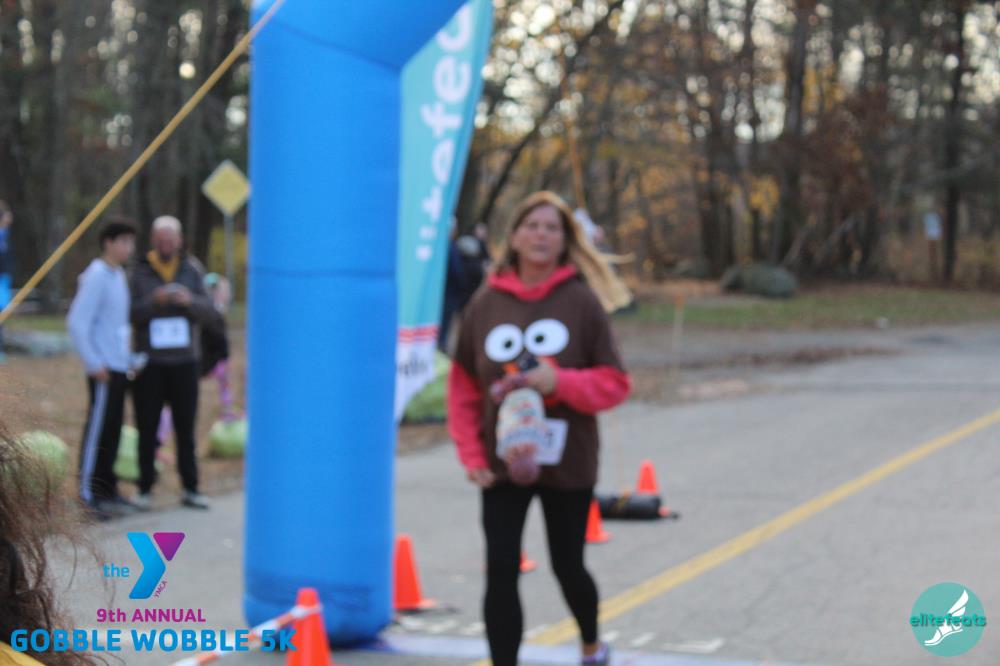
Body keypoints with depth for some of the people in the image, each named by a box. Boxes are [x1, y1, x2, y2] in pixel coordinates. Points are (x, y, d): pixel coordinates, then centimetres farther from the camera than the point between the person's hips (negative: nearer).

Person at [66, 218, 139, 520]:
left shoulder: (118, 276, 15)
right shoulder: (96, 277, -13)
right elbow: (77, 323, -17)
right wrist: (94, 364, -16)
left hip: (118, 367, 9)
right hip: (104, 369, -9)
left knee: (112, 430, 12)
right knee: (98, 430, -7)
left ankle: (106, 489, 20)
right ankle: (89, 496, -3)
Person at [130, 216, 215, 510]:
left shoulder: (191, 270, 5)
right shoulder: (139, 273, -1)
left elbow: (209, 311, 0)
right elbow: (130, 314, -6)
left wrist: (190, 301, -20)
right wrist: (154, 301, -22)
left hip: (185, 362, 1)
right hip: (150, 363, -1)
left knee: (186, 429, 6)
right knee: (148, 429, 3)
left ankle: (190, 488, 12)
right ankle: (145, 488, 10)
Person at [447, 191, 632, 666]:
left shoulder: (582, 301, -7)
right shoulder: (486, 304, -1)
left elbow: (615, 383, -7)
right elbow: (463, 387, 4)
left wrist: (560, 382, -23)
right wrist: (472, 456, -4)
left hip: (567, 463, -1)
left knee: (567, 566, 14)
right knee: (501, 573, -5)